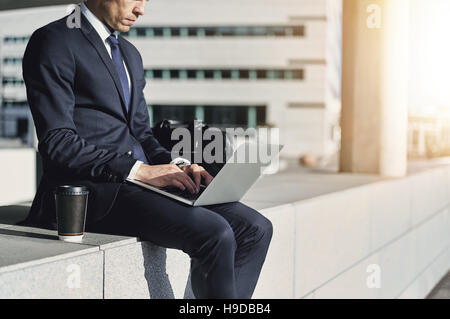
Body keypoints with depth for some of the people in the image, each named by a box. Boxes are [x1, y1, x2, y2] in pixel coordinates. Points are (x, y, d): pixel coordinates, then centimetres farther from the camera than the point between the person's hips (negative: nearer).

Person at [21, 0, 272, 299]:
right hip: (91, 189, -8)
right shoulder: (53, 41, -4)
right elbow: (56, 142, -14)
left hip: (141, 180, 8)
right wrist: (138, 170, -19)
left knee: (256, 228, -7)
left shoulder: (131, 53, 22)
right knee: (215, 234, -27)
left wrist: (176, 165, 1)